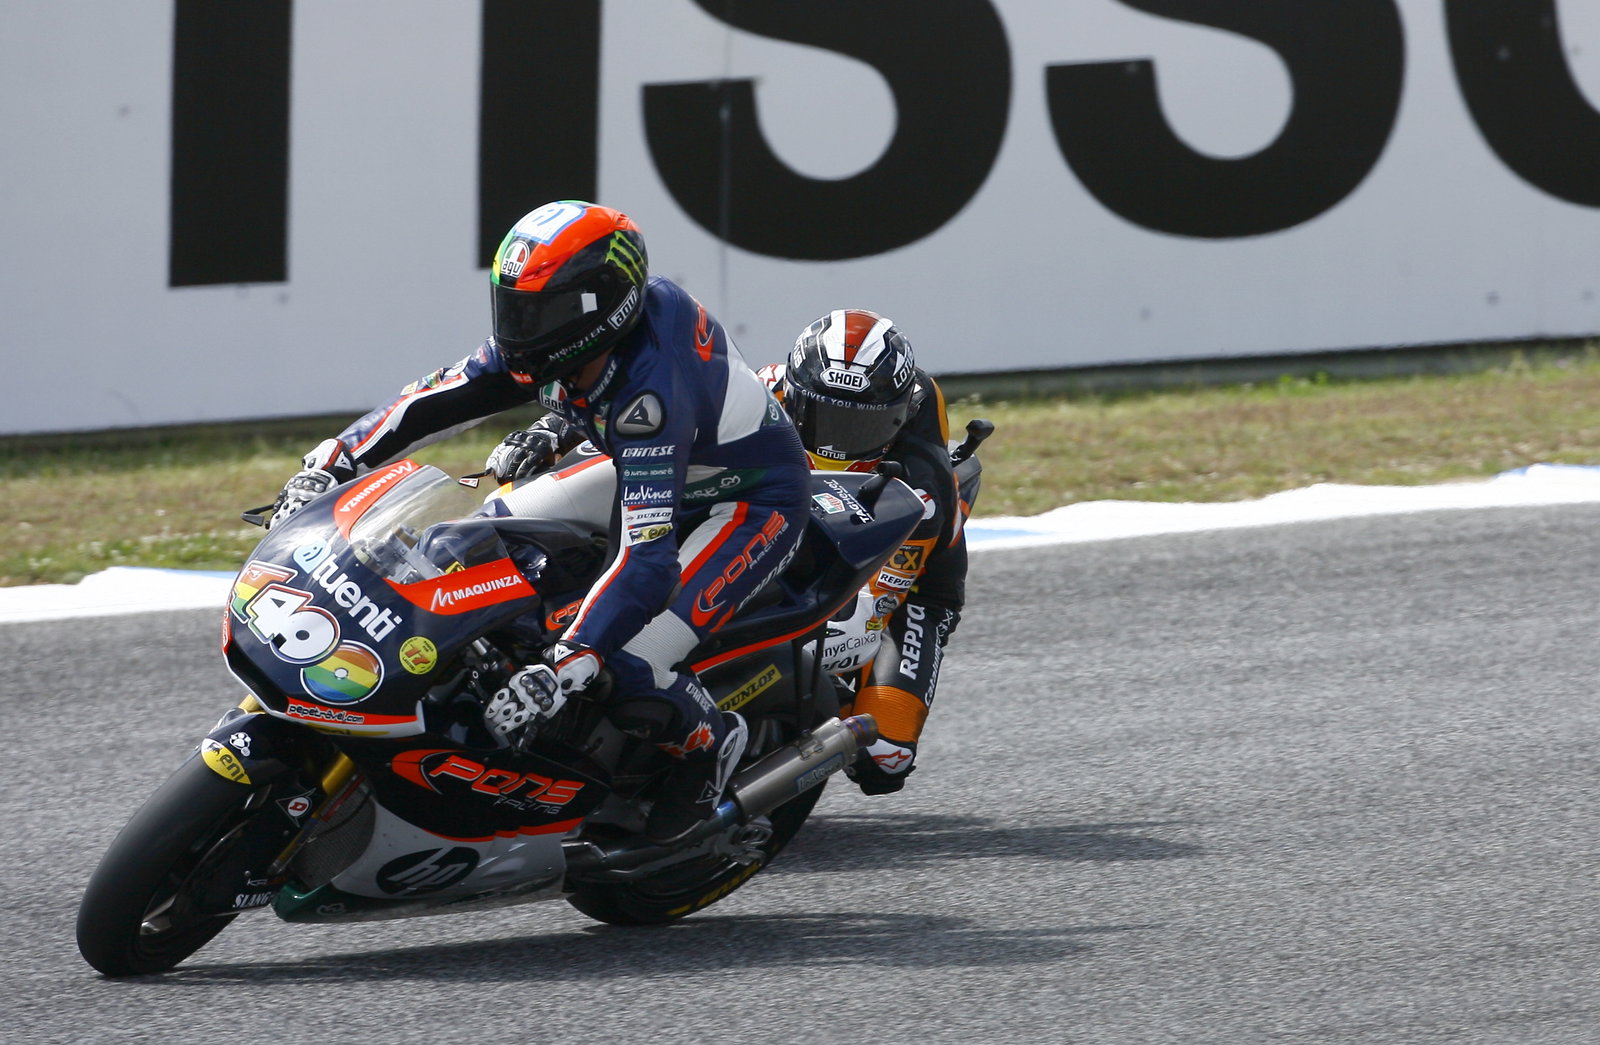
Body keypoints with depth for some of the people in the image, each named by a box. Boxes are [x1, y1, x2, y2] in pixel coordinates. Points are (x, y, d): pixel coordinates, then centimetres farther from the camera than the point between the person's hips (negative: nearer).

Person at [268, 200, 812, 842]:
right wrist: (333, 462, -12)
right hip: (664, 474, 9)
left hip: (754, 503, -9)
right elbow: (444, 396, -4)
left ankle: (707, 740, 5)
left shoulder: (648, 391, -39)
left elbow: (647, 563, -44)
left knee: (626, 676, -26)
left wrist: (560, 672, -51)